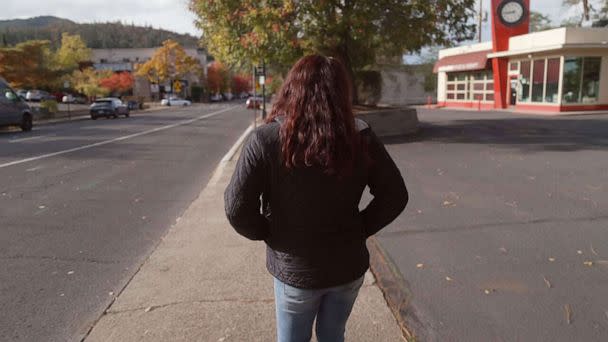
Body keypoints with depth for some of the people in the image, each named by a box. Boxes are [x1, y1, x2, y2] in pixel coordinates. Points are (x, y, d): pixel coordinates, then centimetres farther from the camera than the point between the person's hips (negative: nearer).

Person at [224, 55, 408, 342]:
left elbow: (237, 208, -18)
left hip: (295, 271, -2)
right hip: (348, 266, 3)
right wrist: (360, 228, 2)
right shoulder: (361, 138, -10)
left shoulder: (265, 140, -18)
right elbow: (395, 195, -5)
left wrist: (266, 233, 0)